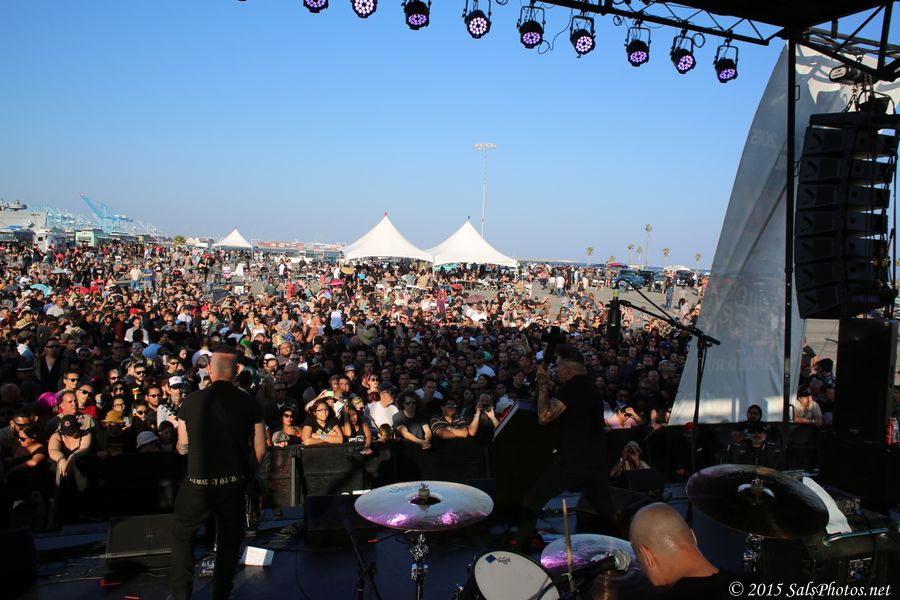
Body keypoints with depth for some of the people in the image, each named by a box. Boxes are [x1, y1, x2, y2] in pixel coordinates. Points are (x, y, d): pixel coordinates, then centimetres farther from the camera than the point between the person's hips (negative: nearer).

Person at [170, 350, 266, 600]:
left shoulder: (191, 401, -7)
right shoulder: (249, 403, -6)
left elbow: (182, 448, 4)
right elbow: (260, 450, -2)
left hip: (198, 483, 0)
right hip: (234, 485, 1)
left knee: (181, 535, 22)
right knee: (229, 541, 19)